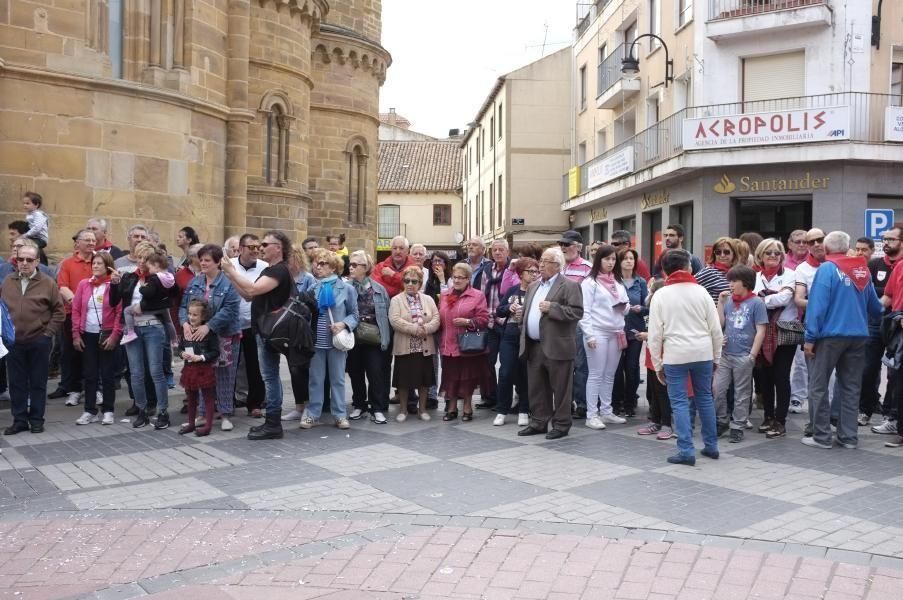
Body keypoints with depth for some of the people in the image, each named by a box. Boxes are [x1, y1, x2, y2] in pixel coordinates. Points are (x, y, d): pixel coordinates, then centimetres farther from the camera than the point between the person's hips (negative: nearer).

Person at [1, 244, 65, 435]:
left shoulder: (48, 283, -3)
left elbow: (59, 311, -1)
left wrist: (48, 333, -6)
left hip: (39, 342, -3)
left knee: (38, 383, 5)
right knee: (17, 383, 8)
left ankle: (36, 420, 15)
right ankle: (19, 420, 16)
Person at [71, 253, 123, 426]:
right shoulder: (83, 284, 5)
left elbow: (120, 312, -9)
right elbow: (76, 310, 6)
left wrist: (115, 335, -13)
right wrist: (76, 334, 1)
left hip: (107, 335, -4)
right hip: (87, 335, 4)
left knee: (107, 374, 3)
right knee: (89, 374, 7)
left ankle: (107, 411, 12)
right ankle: (90, 411, 15)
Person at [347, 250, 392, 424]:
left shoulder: (379, 289, 0)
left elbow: (386, 315, 4)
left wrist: (386, 338, 1)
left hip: (374, 339, -1)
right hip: (352, 338, 1)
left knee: (376, 374, -1)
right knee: (356, 374, 12)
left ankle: (377, 409, 8)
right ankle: (359, 406, 27)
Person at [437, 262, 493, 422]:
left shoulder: (477, 296, -3)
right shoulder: (445, 295, 12)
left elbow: (484, 319, -7)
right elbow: (439, 318, 16)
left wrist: (467, 322, -20)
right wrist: (440, 339, 8)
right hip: (448, 345, 4)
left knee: (467, 378, 4)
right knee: (450, 377, 7)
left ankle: (467, 407, 19)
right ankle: (451, 408, 19)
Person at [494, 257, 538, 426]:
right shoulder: (512, 290, 9)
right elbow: (498, 311, 8)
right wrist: (509, 307, -11)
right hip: (509, 338, 3)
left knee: (525, 375, 5)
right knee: (505, 373, 0)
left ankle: (524, 412, 19)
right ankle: (501, 411, 12)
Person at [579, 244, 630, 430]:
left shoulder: (618, 282, 16)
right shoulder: (590, 282, -4)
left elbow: (626, 307, 20)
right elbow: (585, 311, -10)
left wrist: (625, 306, -4)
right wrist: (589, 335, -18)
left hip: (616, 333, 6)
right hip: (598, 333, -6)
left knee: (609, 375, 10)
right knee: (596, 375, -3)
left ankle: (606, 411, 18)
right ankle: (592, 415, 1)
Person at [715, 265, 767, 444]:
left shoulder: (756, 302, -7)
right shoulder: (728, 300, 6)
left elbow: (761, 331, -8)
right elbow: (720, 324, 4)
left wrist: (752, 355, -12)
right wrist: (720, 302, -2)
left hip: (743, 356, -4)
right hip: (725, 353, 4)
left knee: (742, 393, 7)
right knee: (718, 388, 3)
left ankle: (737, 427, 15)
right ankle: (722, 421, 21)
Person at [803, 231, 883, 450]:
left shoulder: (827, 269, -7)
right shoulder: (863, 269, 9)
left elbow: (817, 305, -14)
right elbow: (874, 306, 16)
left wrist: (810, 337, -11)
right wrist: (881, 312, 40)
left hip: (830, 335, -5)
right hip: (858, 335, 6)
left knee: (818, 386, 3)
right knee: (851, 387, 11)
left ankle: (822, 436, 3)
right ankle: (848, 436, 14)